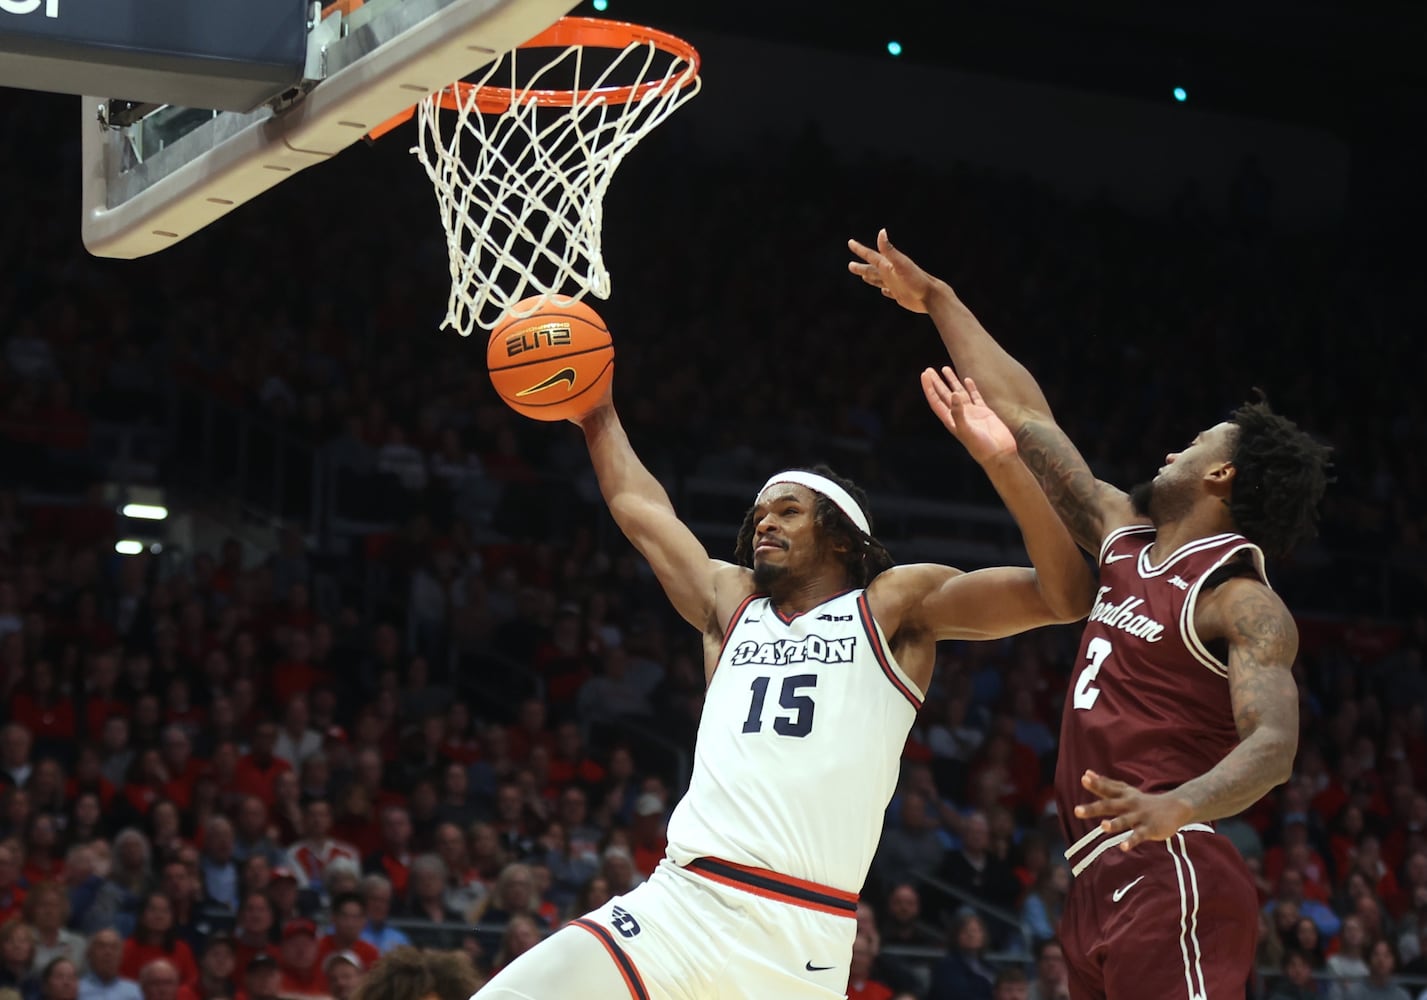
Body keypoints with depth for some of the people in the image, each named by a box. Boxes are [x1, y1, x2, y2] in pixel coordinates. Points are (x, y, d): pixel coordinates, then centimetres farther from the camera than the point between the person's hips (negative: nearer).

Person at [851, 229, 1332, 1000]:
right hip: (1101, 881, 9)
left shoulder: (1243, 603, -8)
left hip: (1169, 884, -9)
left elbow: (1273, 743, -23)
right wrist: (935, 300, 30)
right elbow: (1026, 418, 25)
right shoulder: (1127, 542, 17)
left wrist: (1181, 805, -43)